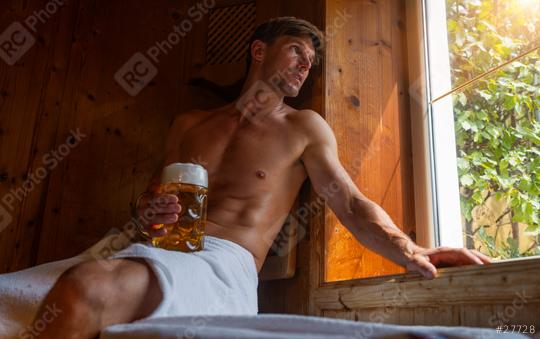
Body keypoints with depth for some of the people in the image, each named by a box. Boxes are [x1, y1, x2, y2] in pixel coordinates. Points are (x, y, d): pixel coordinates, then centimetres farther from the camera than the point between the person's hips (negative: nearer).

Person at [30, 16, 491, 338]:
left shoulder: (302, 127, 10)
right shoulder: (189, 125, 20)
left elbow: (351, 204, 4)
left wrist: (410, 252, -13)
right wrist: (149, 213, -3)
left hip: (223, 263, -4)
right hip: (163, 248, 5)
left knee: (86, 286, -33)